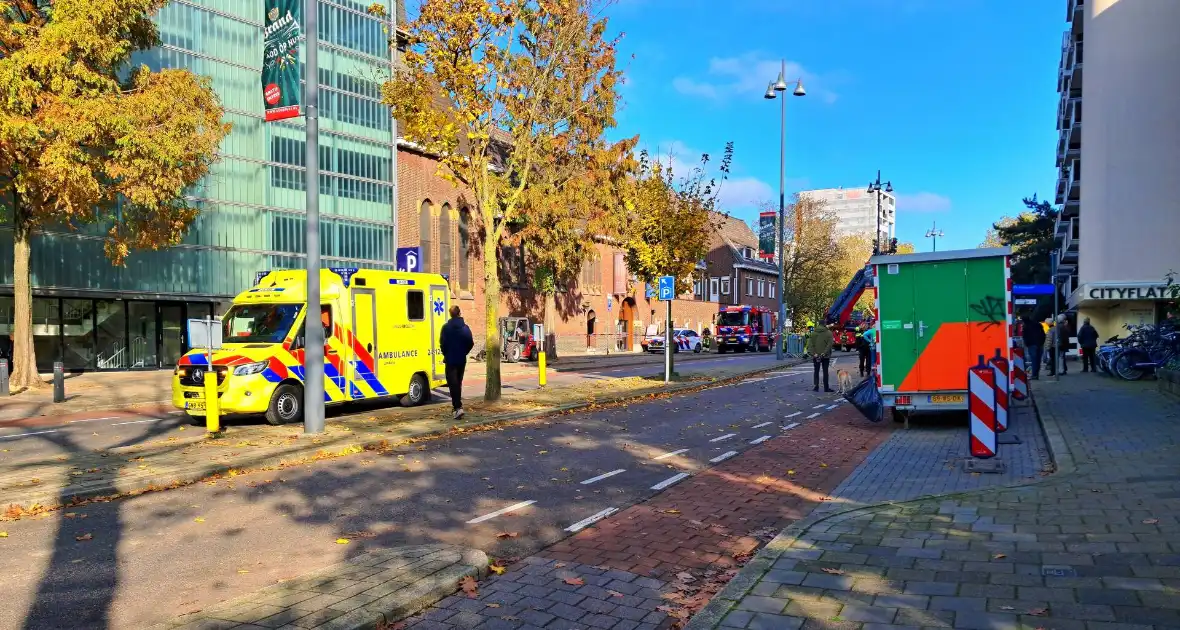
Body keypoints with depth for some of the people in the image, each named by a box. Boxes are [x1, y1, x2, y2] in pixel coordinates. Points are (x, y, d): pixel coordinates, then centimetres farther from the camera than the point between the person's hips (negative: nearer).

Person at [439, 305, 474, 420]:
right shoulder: (465, 327, 1)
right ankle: (456, 404, 27)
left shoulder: (446, 327, -10)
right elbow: (471, 343, -2)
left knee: (453, 383, -6)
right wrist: (463, 353, 12)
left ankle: (458, 407, -19)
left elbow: (442, 343, -11)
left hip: (450, 359, -4)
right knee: (458, 382, 17)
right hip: (462, 359, 4)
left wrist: (446, 354, 5)